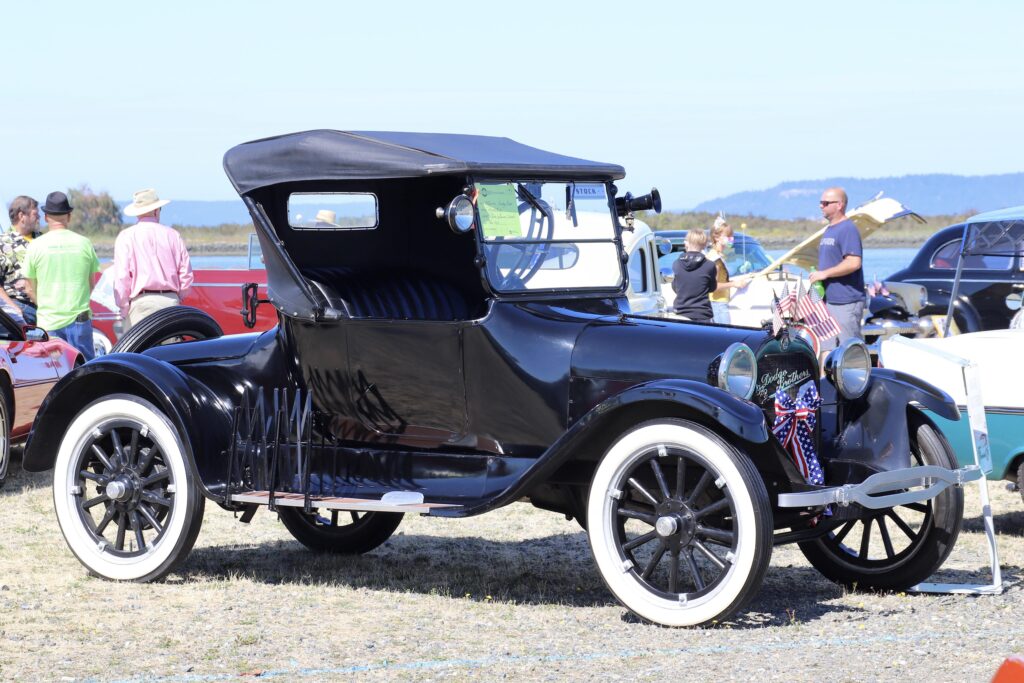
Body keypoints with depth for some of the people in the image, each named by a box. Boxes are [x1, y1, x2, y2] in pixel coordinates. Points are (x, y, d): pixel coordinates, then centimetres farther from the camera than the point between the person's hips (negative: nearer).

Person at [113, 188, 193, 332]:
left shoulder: (126, 237, 1)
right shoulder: (173, 235, 9)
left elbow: (122, 277, -4)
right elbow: (186, 274, 8)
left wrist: (123, 308, 3)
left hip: (142, 303, -3)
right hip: (170, 302, 3)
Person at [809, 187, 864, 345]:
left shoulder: (847, 229, -13)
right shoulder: (829, 230, 19)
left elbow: (854, 263, -24)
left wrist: (824, 273, -19)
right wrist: (816, 276, 12)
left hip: (846, 303, -10)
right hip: (830, 300, 10)